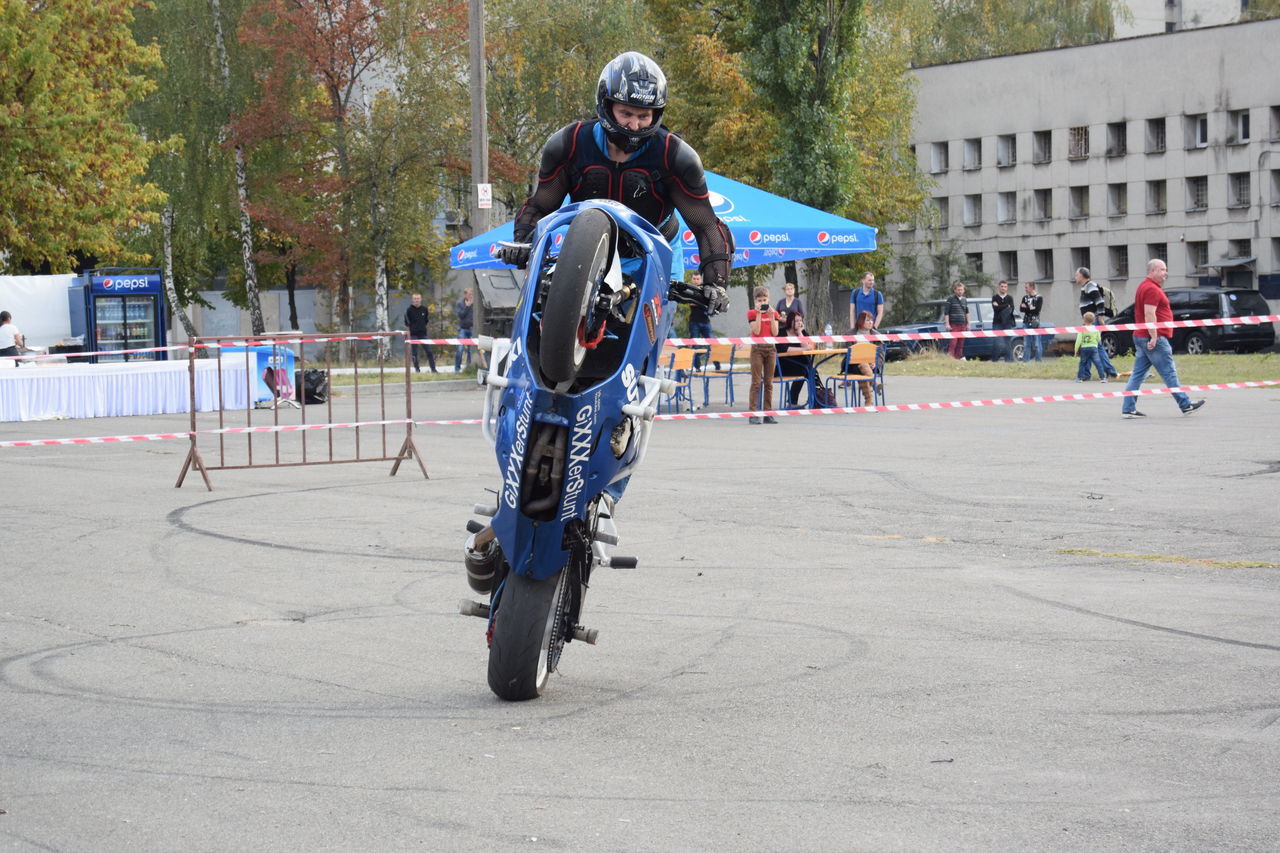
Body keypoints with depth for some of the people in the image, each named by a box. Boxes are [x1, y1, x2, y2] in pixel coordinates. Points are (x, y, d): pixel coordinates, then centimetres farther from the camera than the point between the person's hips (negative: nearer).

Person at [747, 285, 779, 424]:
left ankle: (768, 414, 9)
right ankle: (753, 414, -7)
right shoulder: (752, 313, -1)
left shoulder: (773, 313, 8)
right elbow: (756, 331, -13)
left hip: (770, 348, 4)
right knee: (756, 382, -7)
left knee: (769, 382, 5)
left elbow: (775, 333, -3)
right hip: (757, 348, -4)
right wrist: (759, 314, -15)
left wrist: (772, 316, -10)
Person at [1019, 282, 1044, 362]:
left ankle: (1039, 360, -2)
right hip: (1026, 322, 5)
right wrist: (1030, 308, -11)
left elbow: (1037, 310, -12)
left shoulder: (1039, 298, 0)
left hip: (1035, 322, -5)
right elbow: (1021, 309, 5)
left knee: (1037, 343, -6)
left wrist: (1026, 308, -5)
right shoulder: (1025, 298, 16)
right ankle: (1025, 360, 8)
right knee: (1026, 343, 5)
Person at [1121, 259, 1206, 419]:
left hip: (1141, 338, 10)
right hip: (1155, 339, -10)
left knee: (1137, 375, 6)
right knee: (1169, 373, -2)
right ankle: (1185, 405, 5)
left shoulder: (1144, 286, 21)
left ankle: (1128, 409, 2)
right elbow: (1149, 314, -22)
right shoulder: (1152, 289, -14)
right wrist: (1154, 337, -24)